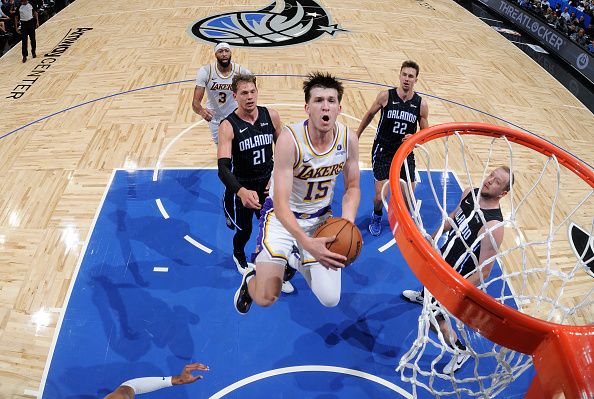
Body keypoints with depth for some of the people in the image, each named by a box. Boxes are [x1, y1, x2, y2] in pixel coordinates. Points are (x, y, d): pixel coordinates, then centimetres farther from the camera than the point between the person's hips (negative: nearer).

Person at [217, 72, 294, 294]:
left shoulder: (271, 116, -10)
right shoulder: (228, 126, -21)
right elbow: (223, 168, -33)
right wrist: (242, 192, -50)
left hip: (268, 183, 3)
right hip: (241, 187, -2)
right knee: (244, 231, 15)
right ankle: (239, 257, 52)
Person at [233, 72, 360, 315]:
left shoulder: (348, 139, -13)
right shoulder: (290, 139, -28)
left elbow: (352, 187, 1)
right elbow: (281, 204, -29)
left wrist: (347, 223, -19)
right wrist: (307, 242, -43)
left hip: (321, 217, 4)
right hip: (282, 216, -4)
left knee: (331, 300, 2)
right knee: (265, 299, -14)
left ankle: (299, 260, 33)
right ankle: (251, 279, 25)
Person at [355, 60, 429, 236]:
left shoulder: (421, 104, -6)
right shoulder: (386, 96, -11)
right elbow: (369, 115, 7)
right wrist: (356, 136, 15)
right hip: (383, 150, -2)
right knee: (380, 195, -7)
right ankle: (377, 217, 27)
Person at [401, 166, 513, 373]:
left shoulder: (493, 226, -38)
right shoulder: (470, 194, -15)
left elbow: (483, 272, -31)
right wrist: (433, 237, 17)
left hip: (457, 277, -8)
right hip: (444, 255, 8)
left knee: (435, 317, 4)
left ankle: (461, 350, 32)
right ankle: (425, 296, 72)